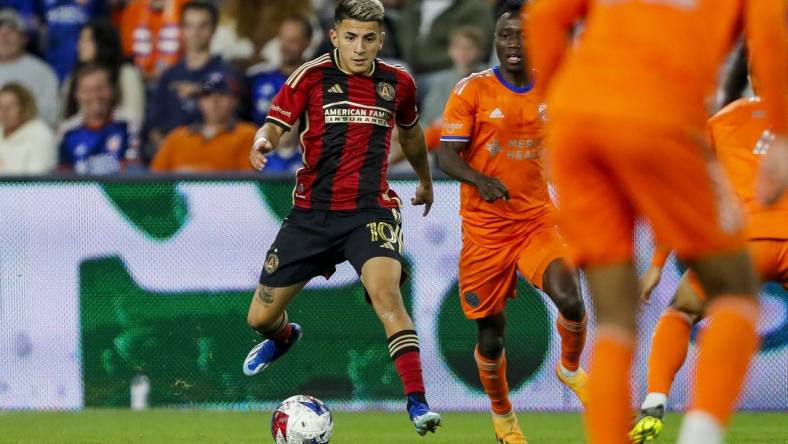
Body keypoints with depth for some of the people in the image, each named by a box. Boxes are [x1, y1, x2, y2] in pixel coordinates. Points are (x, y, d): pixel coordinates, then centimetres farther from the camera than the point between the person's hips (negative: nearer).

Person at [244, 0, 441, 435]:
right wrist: (262, 141, -31)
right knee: (260, 317, 7)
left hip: (371, 210, -1)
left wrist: (425, 180, 37)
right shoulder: (312, 76, -5)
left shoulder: (397, 82, 3)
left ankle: (417, 401, -27)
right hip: (312, 209, 1)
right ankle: (283, 336, 47)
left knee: (385, 291, -30)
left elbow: (410, 132, 23)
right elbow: (275, 124, -7)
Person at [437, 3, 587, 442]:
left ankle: (570, 369, 11)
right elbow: (447, 156, -12)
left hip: (537, 220, 2)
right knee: (491, 336, 4)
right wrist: (480, 180, -30)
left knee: (570, 301, -22)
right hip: (485, 227, -2)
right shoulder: (472, 91, -7)